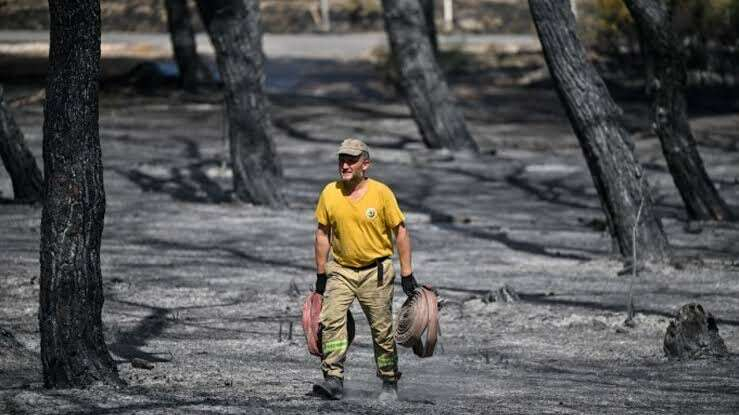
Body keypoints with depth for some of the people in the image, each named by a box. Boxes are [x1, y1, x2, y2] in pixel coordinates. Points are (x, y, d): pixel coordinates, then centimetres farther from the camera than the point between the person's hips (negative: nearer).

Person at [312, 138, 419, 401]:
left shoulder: (381, 193, -9)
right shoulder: (330, 193, -2)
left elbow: (400, 232, -3)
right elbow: (323, 234, 7)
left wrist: (406, 273, -6)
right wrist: (321, 275, 6)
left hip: (376, 271, -2)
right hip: (340, 270, 2)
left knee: (382, 330, 5)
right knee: (331, 320, -19)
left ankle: (389, 384, 21)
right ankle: (333, 379, -23)